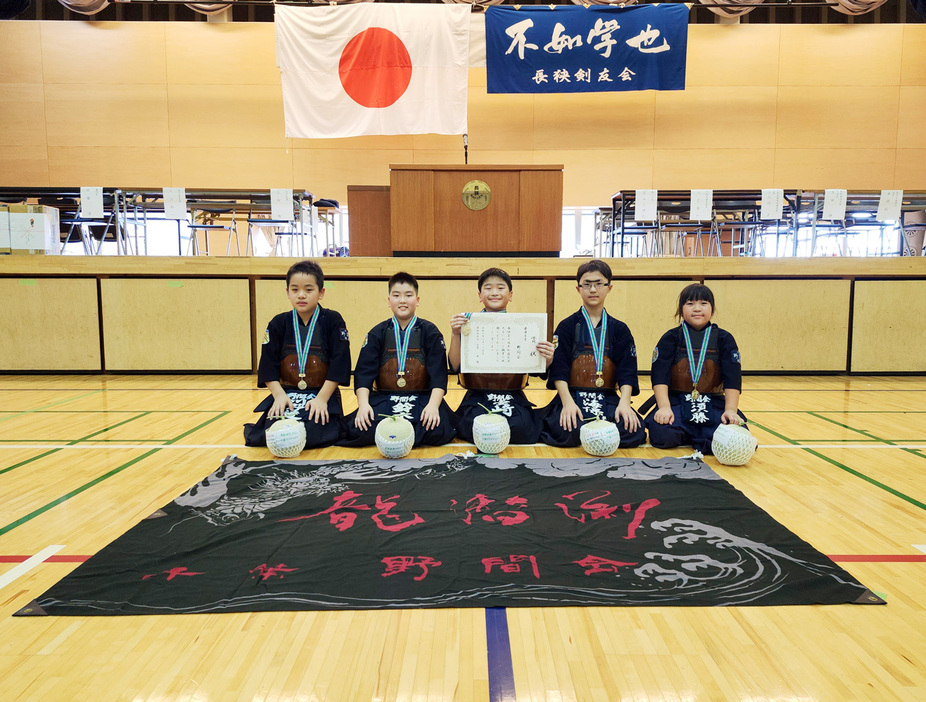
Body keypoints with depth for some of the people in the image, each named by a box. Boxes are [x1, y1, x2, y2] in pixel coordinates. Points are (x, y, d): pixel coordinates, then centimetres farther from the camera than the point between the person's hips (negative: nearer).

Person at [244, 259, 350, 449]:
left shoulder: (333, 321, -4)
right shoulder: (278, 324, 4)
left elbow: (339, 362, -9)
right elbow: (268, 365, 1)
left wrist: (322, 398, -16)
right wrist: (279, 395, -14)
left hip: (323, 395, -2)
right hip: (286, 394, 2)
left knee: (314, 435, -26)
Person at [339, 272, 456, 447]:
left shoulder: (430, 332, 5)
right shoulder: (377, 333, 9)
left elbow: (439, 373, -2)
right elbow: (364, 372, 2)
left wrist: (433, 405, -19)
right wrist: (363, 404, -15)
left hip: (421, 399, 0)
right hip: (384, 398, 1)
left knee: (438, 430, -31)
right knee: (358, 429, -27)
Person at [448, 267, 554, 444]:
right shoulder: (468, 324, 2)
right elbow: (455, 367, -4)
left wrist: (547, 359, -18)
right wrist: (455, 335, -18)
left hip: (513, 397, 1)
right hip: (477, 397, -1)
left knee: (520, 426, -27)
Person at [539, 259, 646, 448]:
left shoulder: (619, 329, 12)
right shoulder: (567, 326, 5)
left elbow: (627, 371, 3)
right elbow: (558, 369, -4)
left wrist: (624, 403, -15)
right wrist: (567, 402, -20)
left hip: (608, 398, 3)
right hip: (572, 395, -2)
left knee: (633, 432, -25)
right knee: (567, 433, -32)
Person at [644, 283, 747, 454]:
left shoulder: (724, 339, 8)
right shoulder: (670, 338, 4)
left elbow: (733, 377, -2)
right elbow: (660, 375, -8)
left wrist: (731, 410, -16)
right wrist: (664, 407, -22)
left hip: (714, 404, 1)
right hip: (676, 401, -1)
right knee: (661, 434, -31)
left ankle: (691, 438, -2)